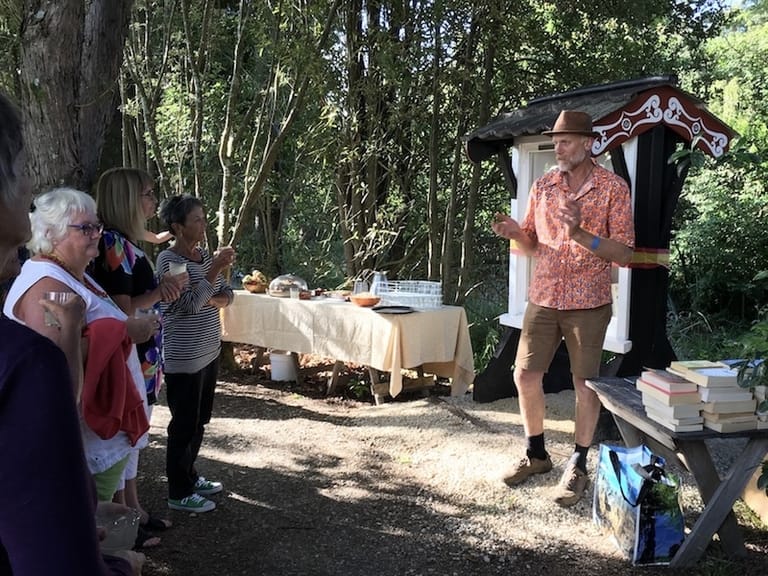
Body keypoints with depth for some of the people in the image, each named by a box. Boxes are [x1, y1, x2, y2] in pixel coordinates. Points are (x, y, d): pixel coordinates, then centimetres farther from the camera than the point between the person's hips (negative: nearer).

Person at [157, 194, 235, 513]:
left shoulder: (204, 254, 7)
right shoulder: (168, 259, -15)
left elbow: (226, 294, 11)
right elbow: (190, 303, -24)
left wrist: (218, 298, -11)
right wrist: (215, 269, -24)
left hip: (208, 352, 8)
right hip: (183, 358, -8)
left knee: (199, 421, 19)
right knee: (184, 425, 2)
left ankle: (190, 476, 35)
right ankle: (179, 493, 15)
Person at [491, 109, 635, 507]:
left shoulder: (613, 188, -7)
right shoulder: (543, 186, 6)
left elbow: (624, 253, -10)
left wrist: (581, 235, -24)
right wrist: (515, 233, -10)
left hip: (588, 302, -4)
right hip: (543, 298, 4)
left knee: (585, 383, 5)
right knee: (525, 376, 6)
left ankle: (578, 466, 19)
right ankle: (536, 454, 25)